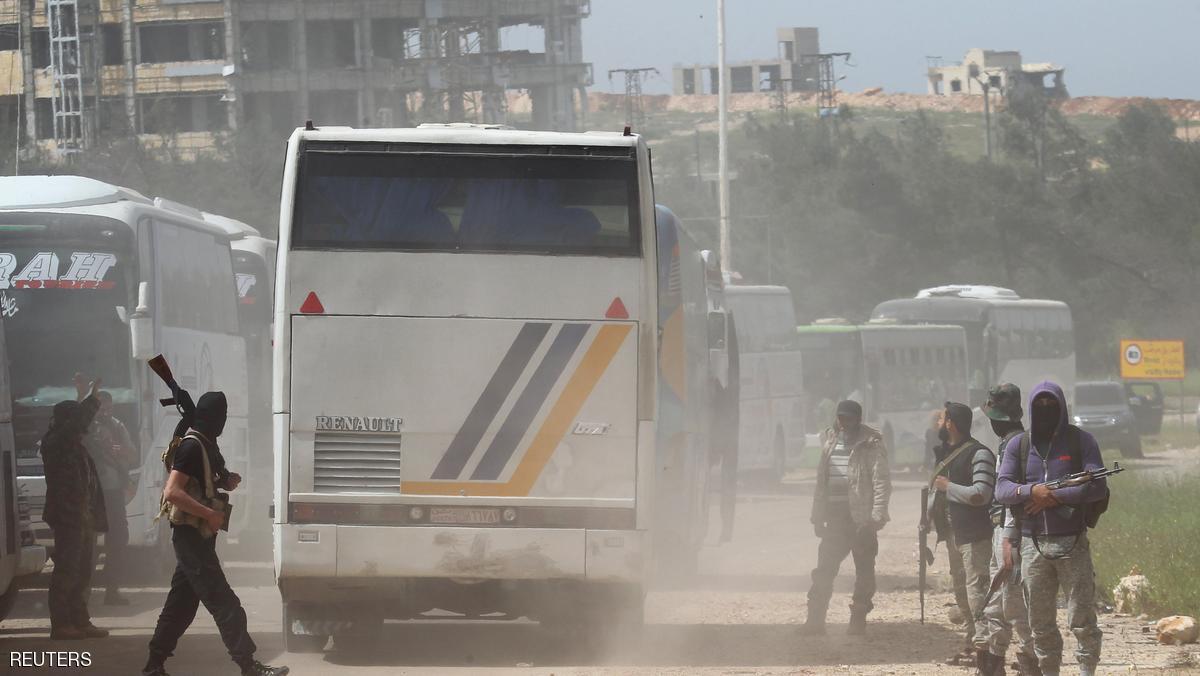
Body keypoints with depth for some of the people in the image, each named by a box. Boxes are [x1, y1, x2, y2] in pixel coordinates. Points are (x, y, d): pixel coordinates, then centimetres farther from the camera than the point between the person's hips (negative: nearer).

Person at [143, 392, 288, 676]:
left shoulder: (206, 445, 14)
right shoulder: (192, 446, -16)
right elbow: (172, 493, -24)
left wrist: (229, 481, 7)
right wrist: (210, 514, -24)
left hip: (199, 536, 10)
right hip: (191, 534, -10)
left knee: (181, 604, 12)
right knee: (225, 605, -10)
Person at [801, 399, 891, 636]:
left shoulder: (871, 446, -6)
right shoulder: (830, 443, 13)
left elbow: (882, 483, -11)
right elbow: (821, 482, 17)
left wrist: (877, 517, -18)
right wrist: (818, 516, 13)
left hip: (861, 517, -6)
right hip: (835, 516, 6)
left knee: (864, 570, 3)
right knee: (824, 568, 2)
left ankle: (859, 619, 10)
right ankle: (815, 619, 4)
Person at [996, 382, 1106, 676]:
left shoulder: (1080, 441, 1)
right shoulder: (1018, 446, 9)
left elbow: (1098, 487, -8)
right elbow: (1002, 488, 0)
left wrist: (1054, 496, -14)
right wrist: (1031, 491, -20)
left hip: (1072, 542, -3)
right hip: (1033, 543, 3)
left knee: (1081, 618, -5)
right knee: (1040, 622, 8)